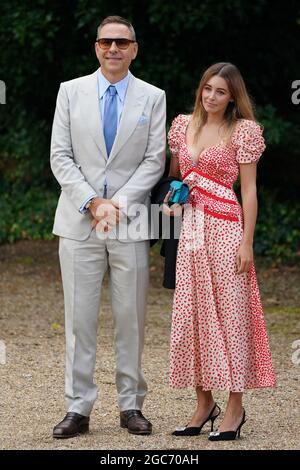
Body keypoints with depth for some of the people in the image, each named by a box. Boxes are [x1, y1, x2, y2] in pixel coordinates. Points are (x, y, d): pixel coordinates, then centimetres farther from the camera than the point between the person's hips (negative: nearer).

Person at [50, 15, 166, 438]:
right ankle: (78, 408, 5)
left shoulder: (153, 98, 6)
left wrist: (118, 203, -11)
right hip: (78, 222, 0)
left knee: (131, 318, 4)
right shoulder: (71, 92, 7)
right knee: (79, 318, 0)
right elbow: (60, 156, 2)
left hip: (130, 223, 0)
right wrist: (92, 203, -10)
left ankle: (130, 405, 12)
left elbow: (155, 160, 1)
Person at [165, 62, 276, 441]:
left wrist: (247, 242, -10)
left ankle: (235, 407, 2)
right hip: (190, 227, 5)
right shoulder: (184, 125, 12)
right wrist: (170, 199, 2)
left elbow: (249, 190, -4)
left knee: (229, 313, -3)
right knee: (191, 315, 5)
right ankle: (204, 403, 14)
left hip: (225, 228, -5)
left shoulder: (243, 130, -2)